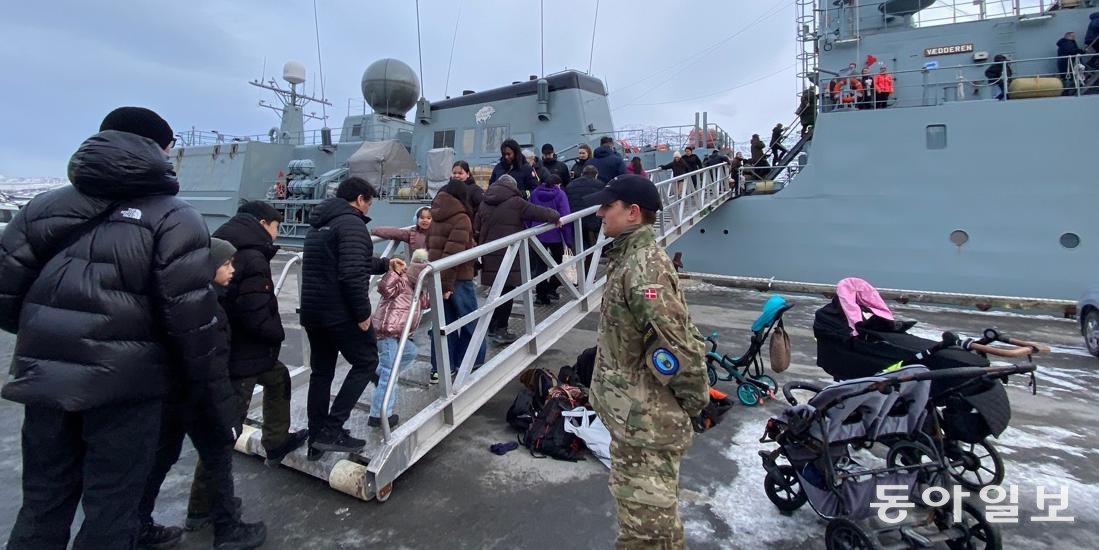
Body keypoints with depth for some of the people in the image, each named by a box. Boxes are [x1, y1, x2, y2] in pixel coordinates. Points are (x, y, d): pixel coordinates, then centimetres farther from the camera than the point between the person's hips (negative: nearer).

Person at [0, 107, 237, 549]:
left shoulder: (45, 206, 6)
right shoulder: (173, 219, -10)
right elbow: (193, 323, -15)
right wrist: (216, 404, -8)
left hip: (45, 382, 5)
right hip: (126, 387, -5)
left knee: (43, 506, 21)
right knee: (110, 514, 9)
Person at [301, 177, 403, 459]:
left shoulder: (319, 224, 19)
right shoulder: (351, 223, -13)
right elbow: (353, 274, -24)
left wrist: (384, 263, 31)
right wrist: (363, 314, -16)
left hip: (312, 310, 9)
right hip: (341, 312, -9)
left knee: (321, 371, 16)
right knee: (366, 362, 6)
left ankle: (317, 439, 23)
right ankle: (332, 430, 1)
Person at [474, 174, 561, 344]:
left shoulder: (484, 204, 12)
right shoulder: (515, 202, -5)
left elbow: (476, 230, 11)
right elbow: (539, 212, -4)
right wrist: (556, 216, 14)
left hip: (489, 256, 6)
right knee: (507, 291, 2)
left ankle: (493, 328, 21)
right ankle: (500, 330, 6)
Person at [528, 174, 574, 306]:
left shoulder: (535, 193, 4)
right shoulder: (560, 194, -7)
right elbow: (565, 217, -14)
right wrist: (568, 239, -10)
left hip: (538, 235, 2)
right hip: (555, 235, -2)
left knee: (540, 265, 10)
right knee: (557, 261, 20)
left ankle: (541, 295, 10)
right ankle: (552, 289, 12)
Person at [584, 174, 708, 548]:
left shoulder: (644, 268, -25)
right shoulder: (631, 256, 7)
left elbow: (681, 345, -29)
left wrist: (693, 398, -15)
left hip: (645, 418, -10)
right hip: (632, 412, 10)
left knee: (648, 519, 6)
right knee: (636, 505, 27)